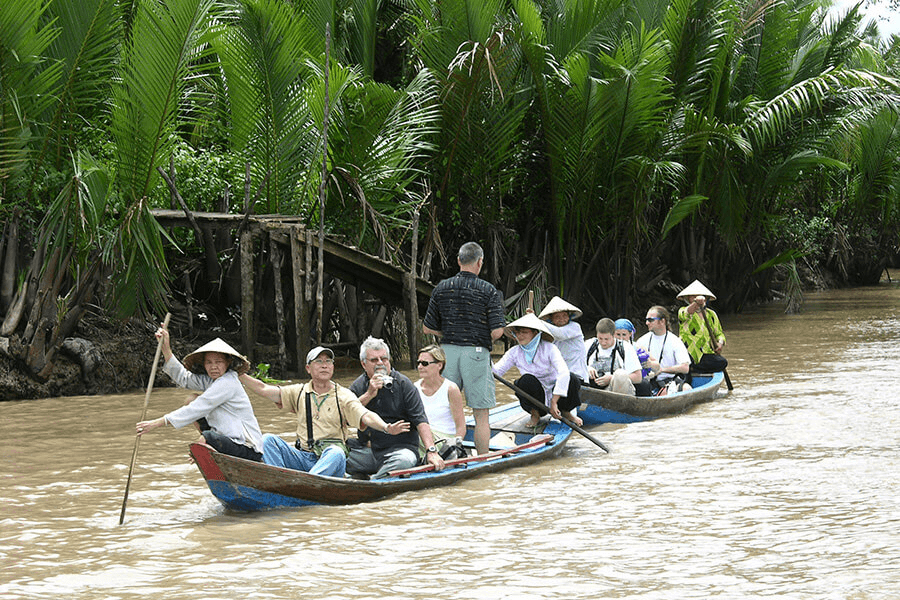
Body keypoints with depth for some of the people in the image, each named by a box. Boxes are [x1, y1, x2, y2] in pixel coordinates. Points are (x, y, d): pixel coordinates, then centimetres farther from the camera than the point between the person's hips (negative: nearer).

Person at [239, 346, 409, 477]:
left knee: (335, 452, -37)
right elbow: (263, 389, 11)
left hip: (331, 460, -3)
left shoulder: (343, 395, 4)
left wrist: (386, 427, -31)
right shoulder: (299, 392, 15)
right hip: (303, 457, 4)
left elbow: (365, 416, -11)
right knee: (268, 439, -15)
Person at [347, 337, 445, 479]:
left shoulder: (403, 384, 0)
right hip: (368, 450, 2)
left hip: (401, 447, -2)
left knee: (404, 460, -38)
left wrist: (431, 451, -22)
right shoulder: (358, 386, 10)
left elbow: (420, 420, -9)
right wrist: (369, 395, -13)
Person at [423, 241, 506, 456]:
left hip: (447, 350, 4)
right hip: (477, 352, -4)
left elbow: (427, 328, 7)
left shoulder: (441, 289, 4)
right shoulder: (489, 291, -7)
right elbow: (497, 331, -12)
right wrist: (483, 340, 8)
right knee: (481, 414, 2)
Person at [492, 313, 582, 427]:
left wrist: (554, 402, -37)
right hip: (535, 398, 1)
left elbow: (563, 373, -29)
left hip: (554, 395, -1)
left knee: (572, 379, -30)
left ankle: (565, 412, 0)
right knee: (527, 379, -31)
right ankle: (535, 414, -4)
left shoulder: (549, 348, -15)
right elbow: (496, 370, -11)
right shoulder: (515, 352, -4)